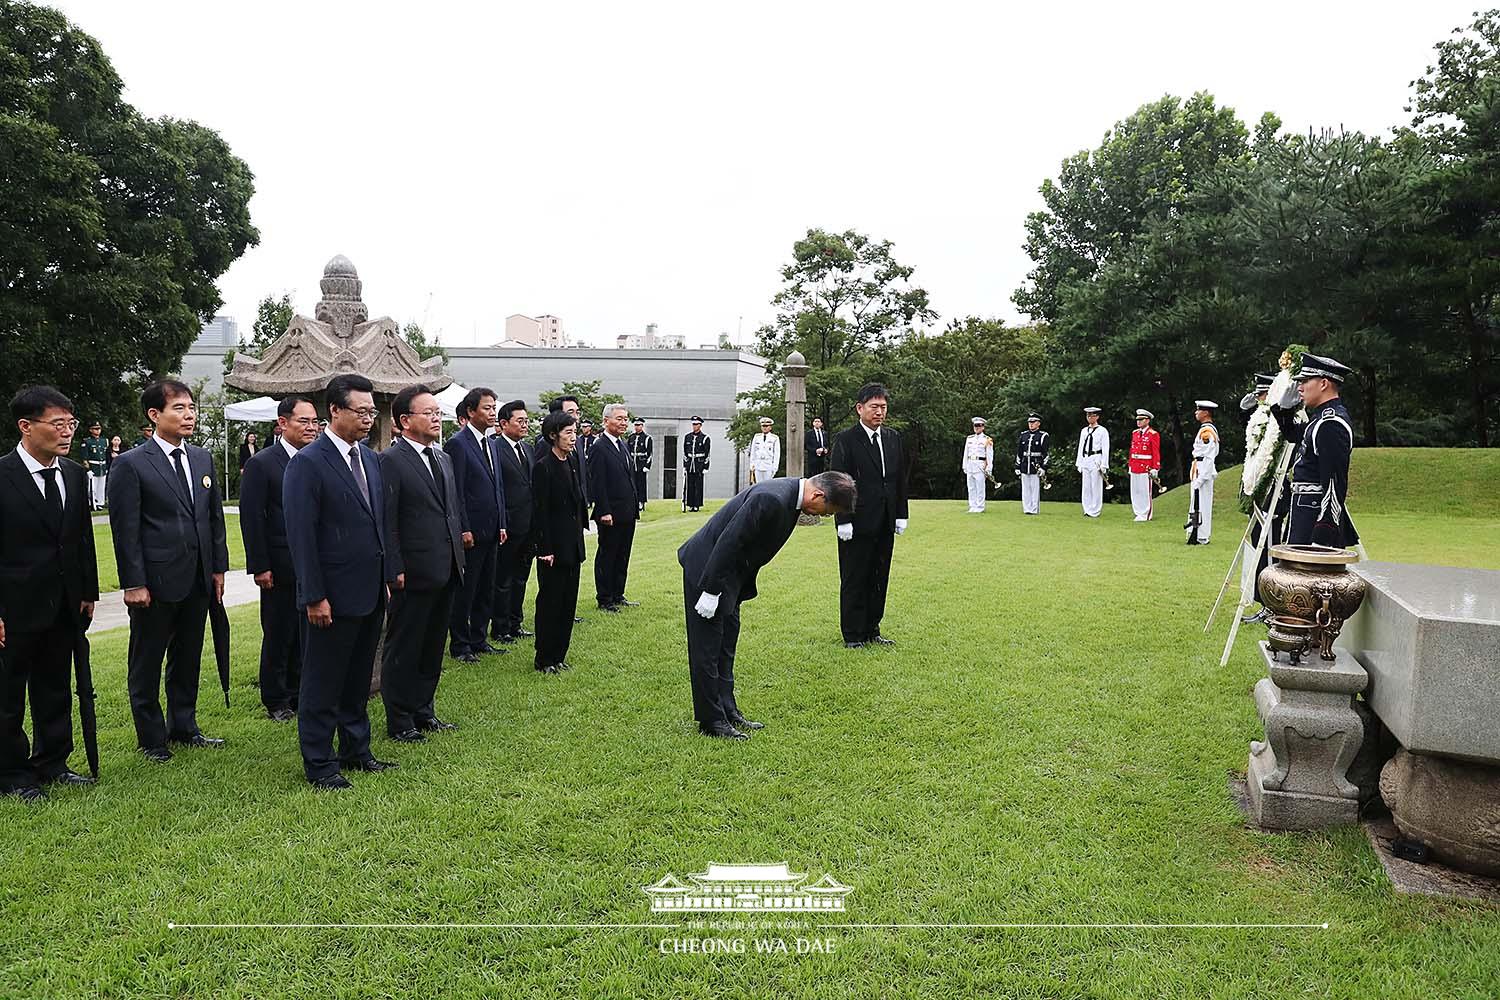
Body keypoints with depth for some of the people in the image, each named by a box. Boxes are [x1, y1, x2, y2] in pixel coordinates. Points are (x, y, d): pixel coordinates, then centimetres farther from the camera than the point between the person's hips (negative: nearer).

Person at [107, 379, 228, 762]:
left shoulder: (202, 459, 9)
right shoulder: (131, 465, -9)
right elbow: (125, 530, -11)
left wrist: (218, 567, 9)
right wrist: (134, 583, -14)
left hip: (198, 580, 6)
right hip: (156, 583, -6)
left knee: (187, 659, 17)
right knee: (147, 665, 8)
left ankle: (184, 727, 30)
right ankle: (152, 739, 20)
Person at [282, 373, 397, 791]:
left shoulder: (372, 460, 10)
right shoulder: (308, 463, -13)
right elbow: (301, 535, -16)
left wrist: (387, 577, 13)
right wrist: (314, 596, -18)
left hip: (371, 593, 8)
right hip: (333, 596, -7)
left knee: (358, 680, 18)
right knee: (323, 684, 6)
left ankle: (356, 751, 31)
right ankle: (319, 765, 17)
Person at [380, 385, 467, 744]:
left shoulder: (444, 458, 13)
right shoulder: (390, 461, -12)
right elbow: (387, 523, -14)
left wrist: (457, 558, 14)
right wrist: (395, 570, -17)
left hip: (445, 571, 8)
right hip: (414, 575, -8)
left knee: (432, 647, 17)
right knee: (403, 650, 5)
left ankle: (423, 711, 30)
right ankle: (399, 722, 16)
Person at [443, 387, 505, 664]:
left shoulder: (492, 444, 14)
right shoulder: (457, 444, -11)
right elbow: (456, 492, -14)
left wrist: (501, 525, 13)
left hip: (491, 532, 8)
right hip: (471, 532, -8)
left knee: (486, 589, 14)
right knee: (465, 591, 1)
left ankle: (479, 640, 25)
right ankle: (459, 645, 11)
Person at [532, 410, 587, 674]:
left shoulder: (571, 464, 10)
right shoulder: (543, 467, -13)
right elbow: (541, 511, -15)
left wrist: (579, 543, 14)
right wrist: (545, 550, -17)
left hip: (572, 545, 8)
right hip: (554, 546, -8)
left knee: (568, 601, 12)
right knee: (549, 602, 2)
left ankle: (559, 655, 22)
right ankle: (544, 659, 12)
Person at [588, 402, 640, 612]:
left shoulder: (622, 444, 14)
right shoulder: (600, 448, -13)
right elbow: (597, 483, -16)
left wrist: (634, 506, 16)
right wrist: (604, 512, -19)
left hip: (627, 514, 9)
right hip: (611, 515, -9)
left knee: (622, 557, 15)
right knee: (606, 557, 2)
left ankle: (618, 596, 25)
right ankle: (604, 600, 10)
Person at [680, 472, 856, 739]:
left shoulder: (789, 495, 2)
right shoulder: (771, 499, -29)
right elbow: (729, 542, -28)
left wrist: (743, 587, 16)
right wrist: (711, 591, -23)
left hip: (730, 574, 10)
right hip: (706, 569, -10)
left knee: (726, 645, 16)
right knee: (708, 649, -1)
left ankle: (727, 711, 26)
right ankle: (711, 721, 8)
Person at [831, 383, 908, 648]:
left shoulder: (893, 438, 11)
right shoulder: (845, 440, -7)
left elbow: (900, 479, 15)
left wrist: (901, 515, 10)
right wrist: (844, 521, -15)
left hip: (885, 524, 6)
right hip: (858, 524, -6)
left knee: (879, 579, 12)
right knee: (854, 580, 3)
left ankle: (871, 630, 23)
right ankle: (853, 635, 12)